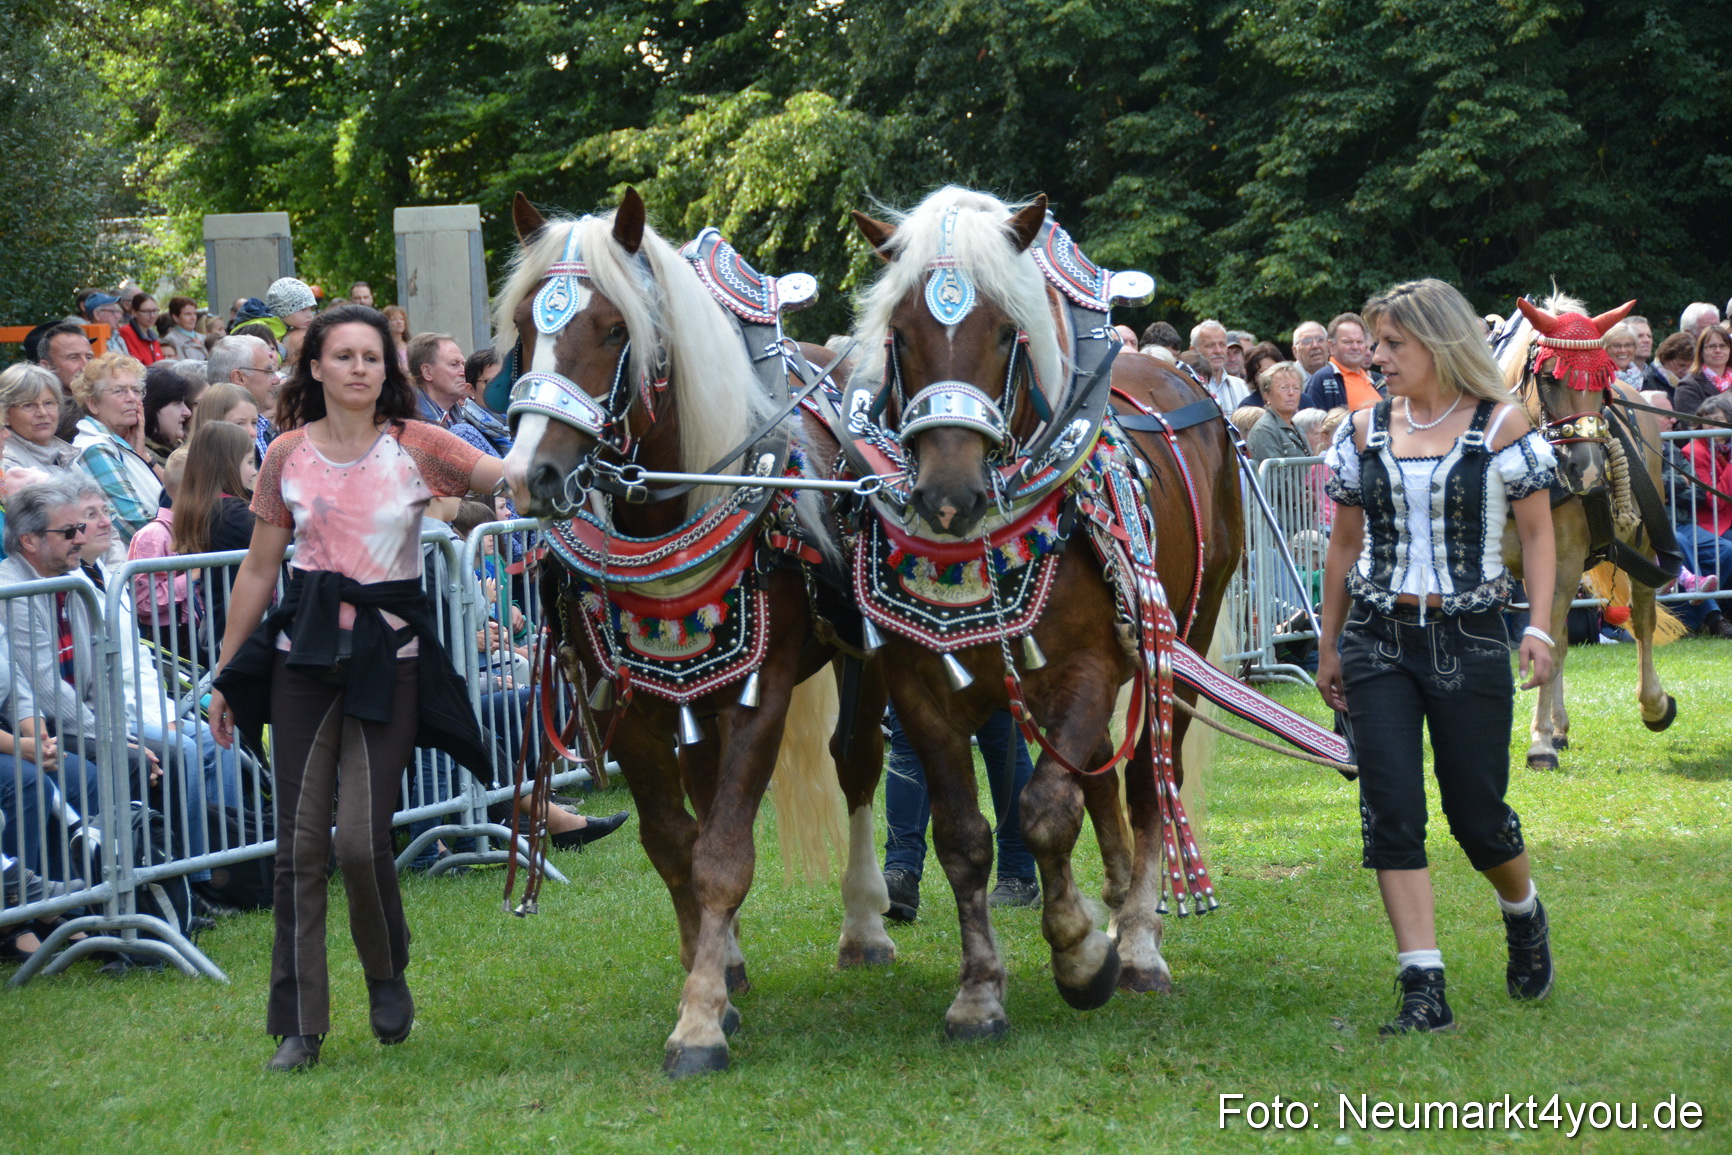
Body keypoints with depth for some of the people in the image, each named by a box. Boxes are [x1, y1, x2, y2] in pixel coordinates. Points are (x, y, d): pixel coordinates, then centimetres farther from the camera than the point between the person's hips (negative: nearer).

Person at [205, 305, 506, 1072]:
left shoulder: (415, 447, -2)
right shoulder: (289, 456, 4)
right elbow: (258, 569, 10)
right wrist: (225, 675, 12)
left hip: (389, 652, -2)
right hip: (305, 650, 2)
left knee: (361, 839, -10)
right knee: (301, 840, -1)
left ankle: (387, 974, 21)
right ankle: (298, 1025, 8)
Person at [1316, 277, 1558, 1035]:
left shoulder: (1501, 426, -3)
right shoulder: (1364, 431, 6)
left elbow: (1538, 532, 0)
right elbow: (1345, 543, 12)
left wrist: (1539, 627, -12)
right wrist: (1328, 646, 12)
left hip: (1468, 639, -3)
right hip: (1378, 639, 3)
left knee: (1476, 813, 5)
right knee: (1390, 814, -7)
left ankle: (1523, 914, 39)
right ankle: (1423, 990, -5)